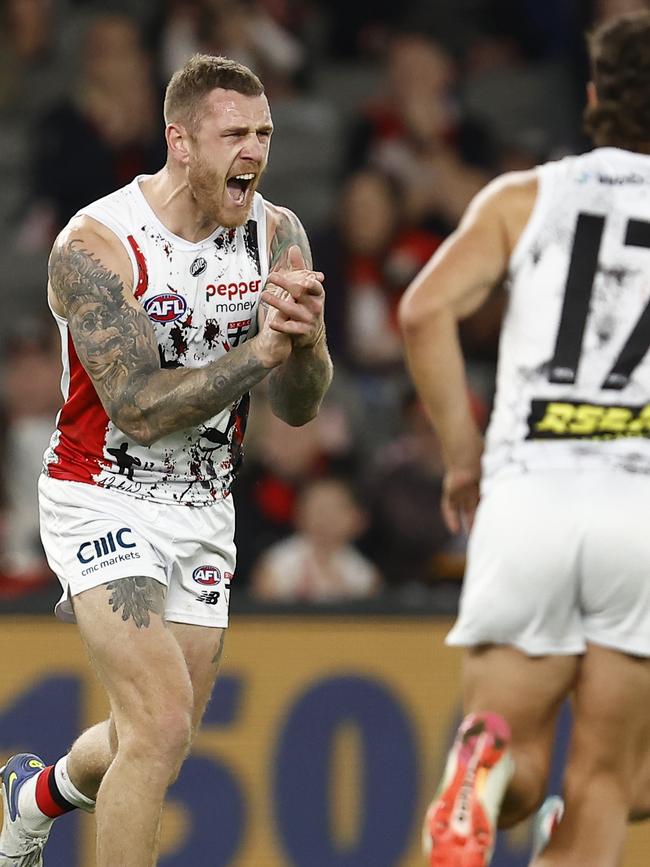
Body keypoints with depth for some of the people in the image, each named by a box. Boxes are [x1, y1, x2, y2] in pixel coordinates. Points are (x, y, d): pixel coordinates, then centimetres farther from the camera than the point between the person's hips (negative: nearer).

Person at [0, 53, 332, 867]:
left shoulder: (276, 235, -5)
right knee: (162, 720, -22)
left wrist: (305, 340, -27)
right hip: (104, 502, -5)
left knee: (152, 752, 14)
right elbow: (140, 409, -24)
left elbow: (298, 408, -5)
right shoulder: (94, 244, -20)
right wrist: (259, 349, -34)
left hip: (202, 510, 6)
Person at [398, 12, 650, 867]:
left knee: (521, 769, 8)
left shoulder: (525, 197, 13)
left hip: (527, 496, 1)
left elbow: (425, 308, -2)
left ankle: (486, 756, -28)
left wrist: (462, 454, 6)